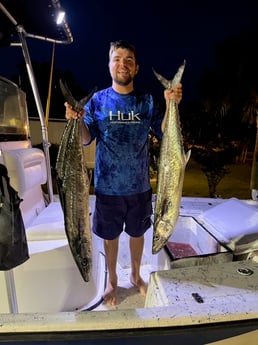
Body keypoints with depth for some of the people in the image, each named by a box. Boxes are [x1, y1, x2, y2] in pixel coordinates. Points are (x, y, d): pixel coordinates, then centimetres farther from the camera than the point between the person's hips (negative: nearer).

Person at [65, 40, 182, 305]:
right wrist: (76, 121, -23)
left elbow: (164, 133, -4)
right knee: (110, 235, 15)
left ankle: (136, 274, 46)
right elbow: (86, 139, -5)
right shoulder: (98, 100, -2)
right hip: (108, 185, -1)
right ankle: (112, 280, 42)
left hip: (139, 184, 1)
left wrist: (172, 105, -18)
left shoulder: (147, 101, 1)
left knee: (137, 232, 18)